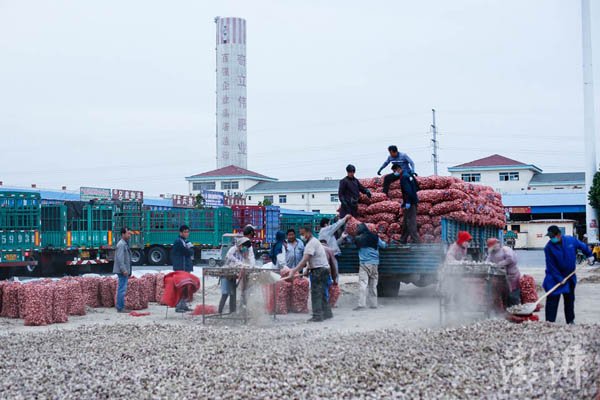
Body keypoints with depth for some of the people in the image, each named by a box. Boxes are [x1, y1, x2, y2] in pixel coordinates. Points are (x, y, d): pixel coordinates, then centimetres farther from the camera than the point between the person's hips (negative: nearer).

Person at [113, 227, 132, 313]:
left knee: (122, 289, 13)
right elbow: (120, 258, -21)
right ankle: (120, 308, -7)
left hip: (125, 271, 10)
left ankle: (120, 307, 18)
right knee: (122, 289, -9)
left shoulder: (125, 244, 18)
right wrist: (124, 270, -24)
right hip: (122, 271, -10)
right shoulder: (121, 244, -14)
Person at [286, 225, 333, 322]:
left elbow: (304, 261, -24)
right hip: (324, 269, 10)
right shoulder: (315, 241, 18)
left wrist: (293, 272, -27)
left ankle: (317, 316, -10)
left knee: (316, 293, -8)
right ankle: (327, 313, 21)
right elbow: (308, 261, 17)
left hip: (318, 270, -10)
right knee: (322, 293, 16)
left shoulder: (311, 244, -15)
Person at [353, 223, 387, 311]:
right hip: (374, 264, 4)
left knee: (363, 284, -10)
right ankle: (373, 304, 16)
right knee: (373, 285, 12)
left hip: (364, 264, -4)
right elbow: (384, 245, 17)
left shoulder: (358, 239, -3)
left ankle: (361, 304, -20)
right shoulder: (375, 237, 6)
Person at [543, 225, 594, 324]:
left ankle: (570, 321, 27)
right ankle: (549, 322, -8)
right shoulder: (549, 247, -18)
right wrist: (559, 279, -21)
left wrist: (589, 255, 19)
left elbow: (582, 246, 12)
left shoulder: (571, 240, -9)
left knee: (569, 299, 15)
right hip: (554, 277, -4)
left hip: (570, 276, 4)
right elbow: (551, 266, -18)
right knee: (552, 300, -10)